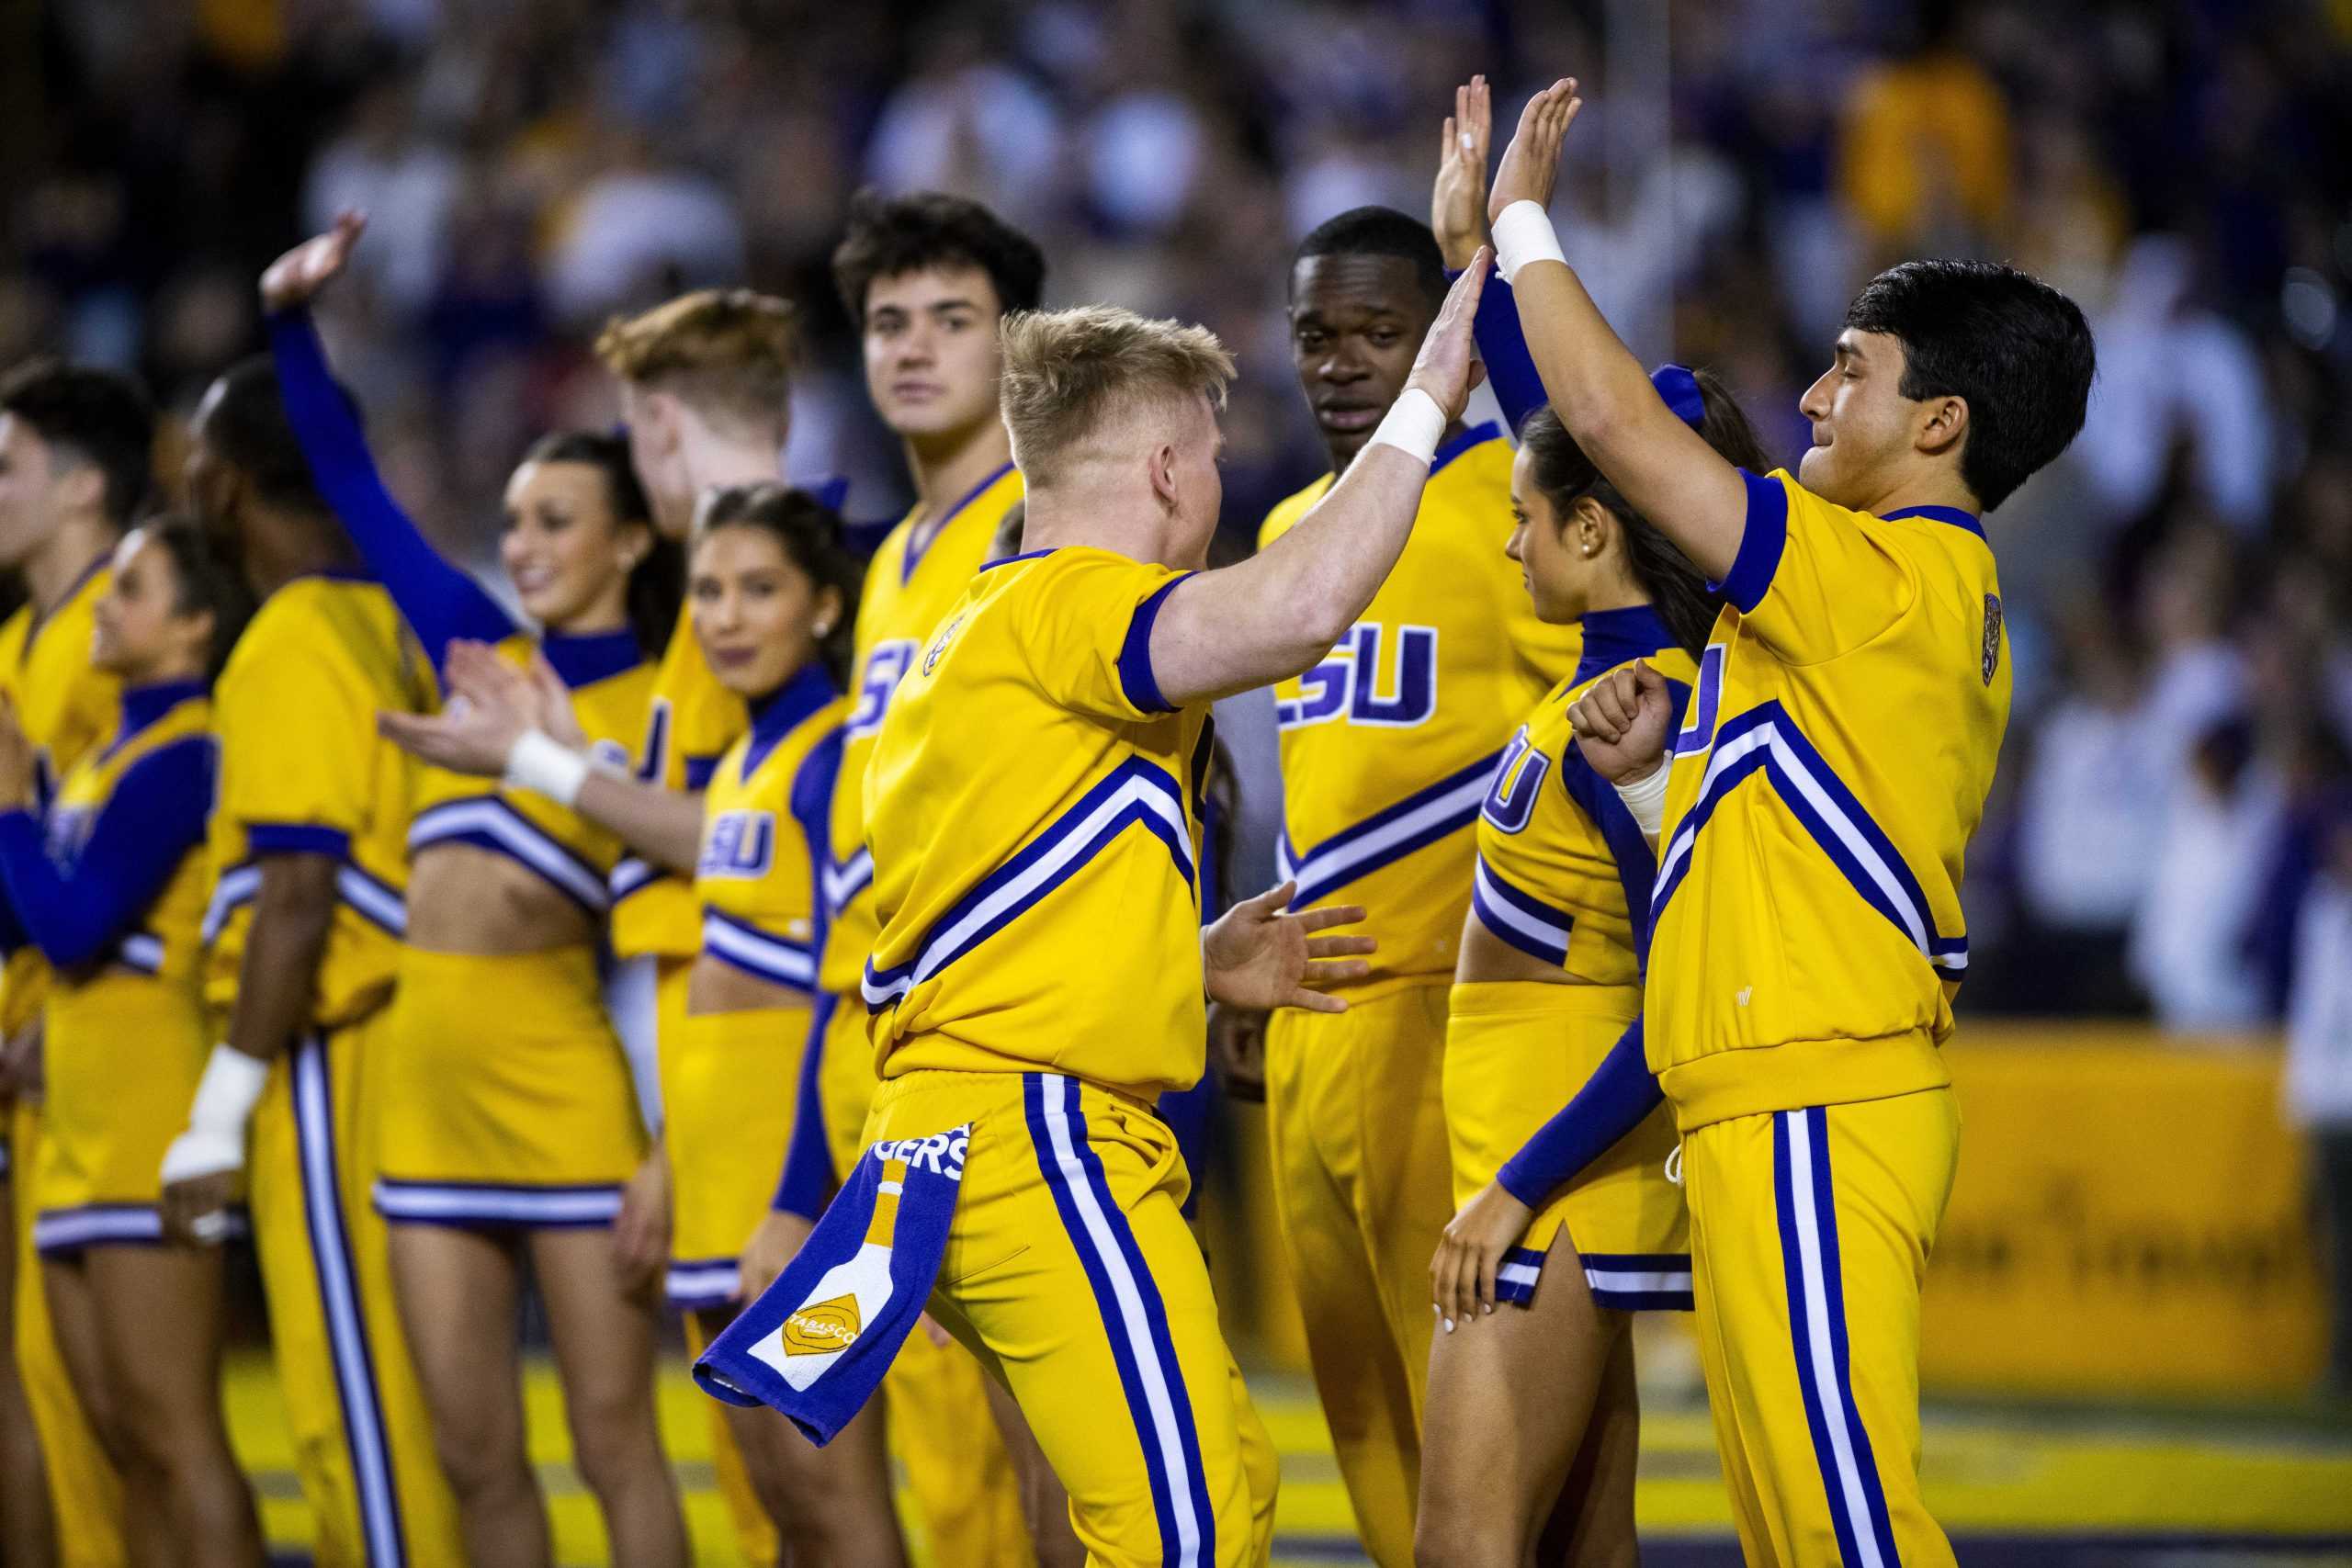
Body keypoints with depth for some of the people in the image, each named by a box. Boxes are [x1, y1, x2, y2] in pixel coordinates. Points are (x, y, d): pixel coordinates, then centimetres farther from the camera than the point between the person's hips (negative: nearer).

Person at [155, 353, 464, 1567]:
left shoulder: (290, 647, -13)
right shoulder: (386, 623, 12)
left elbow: (297, 899, -19)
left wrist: (220, 1112, -17)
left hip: (327, 1057, -9)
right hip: (401, 1032, 9)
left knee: (354, 1402, -6)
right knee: (379, 1392, 12)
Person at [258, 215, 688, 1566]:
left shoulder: (668, 715, -3)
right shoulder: (480, 656, 12)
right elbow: (355, 488, 18)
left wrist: (671, 1155, -14)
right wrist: (296, 321, 10)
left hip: (566, 1085, -6)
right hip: (430, 1076, 6)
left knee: (614, 1442, -4)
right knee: (475, 1455, 7)